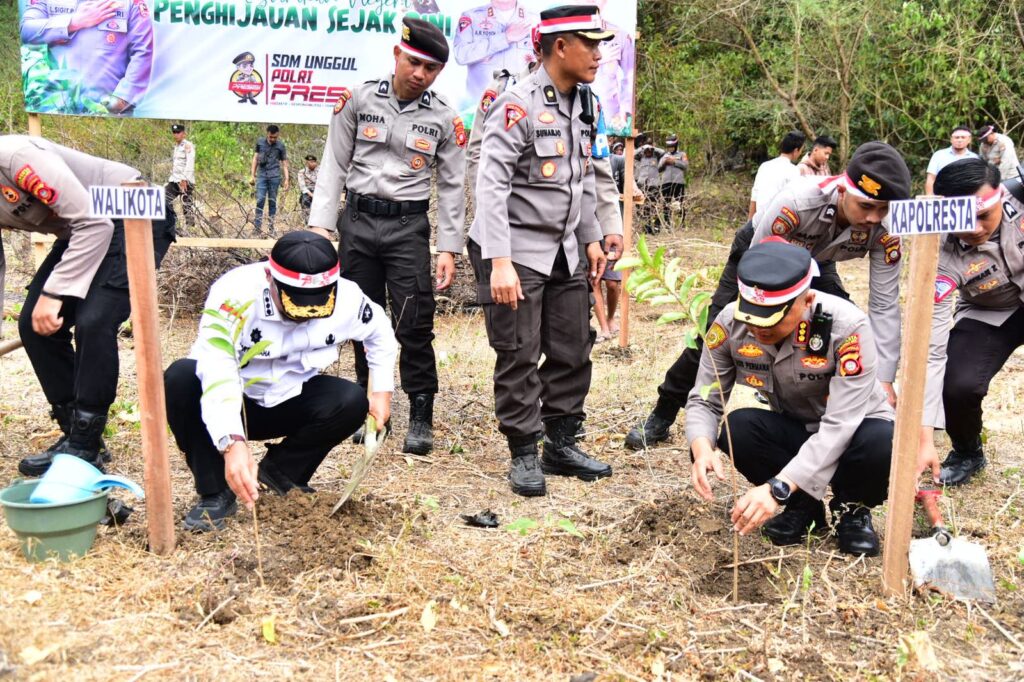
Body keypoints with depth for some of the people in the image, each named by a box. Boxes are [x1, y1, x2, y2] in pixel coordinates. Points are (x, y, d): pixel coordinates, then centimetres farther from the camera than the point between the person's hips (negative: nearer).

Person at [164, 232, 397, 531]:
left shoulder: (346, 299, -18)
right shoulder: (236, 292, -33)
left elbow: (380, 331, 5)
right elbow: (216, 370, -44)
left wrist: (382, 391, -3)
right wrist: (234, 443, -56)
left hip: (288, 402, 3)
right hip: (230, 404, -3)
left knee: (352, 402, -23)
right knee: (181, 378, -33)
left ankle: (279, 472, 1)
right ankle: (216, 493, -14)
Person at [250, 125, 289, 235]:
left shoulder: (281, 146, 5)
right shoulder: (260, 142, 10)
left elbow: (284, 164, 7)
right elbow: (255, 158, 15)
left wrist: (286, 179, -1)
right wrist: (252, 174, 10)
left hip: (274, 176, -1)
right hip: (262, 175, 1)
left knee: (272, 201, 3)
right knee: (260, 200, -9)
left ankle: (270, 226, 10)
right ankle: (257, 226, -10)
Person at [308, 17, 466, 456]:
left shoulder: (444, 119, 1)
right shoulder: (359, 100, 1)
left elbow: (451, 187, 4)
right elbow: (334, 164, 3)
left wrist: (448, 249, -1)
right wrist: (320, 224, -4)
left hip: (408, 227, -1)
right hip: (358, 222, 1)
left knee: (414, 325, -6)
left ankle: (421, 416, 6)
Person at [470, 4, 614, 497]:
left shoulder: (581, 107, 9)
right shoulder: (518, 104, -16)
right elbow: (492, 185, -22)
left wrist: (592, 237, 18)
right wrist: (499, 262, -28)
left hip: (563, 252, 8)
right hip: (517, 252, -8)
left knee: (572, 352, 11)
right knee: (519, 358, 0)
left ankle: (561, 444, 24)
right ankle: (524, 455, 13)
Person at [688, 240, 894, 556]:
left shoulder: (847, 326, -30)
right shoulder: (730, 323, -20)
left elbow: (839, 425, -34)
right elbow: (705, 400, -12)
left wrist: (777, 488, -44)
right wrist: (702, 447, -36)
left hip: (852, 432, -2)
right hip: (792, 432, 3)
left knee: (882, 442, -36)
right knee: (738, 427, -29)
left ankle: (851, 509, 0)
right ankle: (803, 506, -1)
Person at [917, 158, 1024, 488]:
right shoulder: (943, 257, -30)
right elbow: (930, 348, -30)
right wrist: (925, 438, -33)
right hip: (988, 315, -1)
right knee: (958, 386, -25)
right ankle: (967, 453, 8)